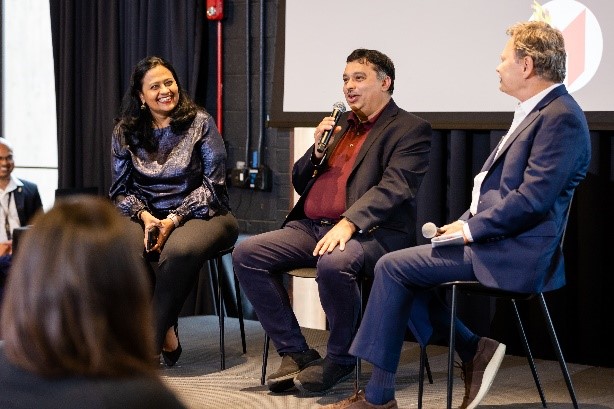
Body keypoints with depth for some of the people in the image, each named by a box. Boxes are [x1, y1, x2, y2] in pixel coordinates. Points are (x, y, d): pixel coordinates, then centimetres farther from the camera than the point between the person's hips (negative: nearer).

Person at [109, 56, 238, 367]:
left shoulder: (200, 123, 1)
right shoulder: (125, 132, 9)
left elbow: (213, 184, -4)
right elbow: (121, 189, 9)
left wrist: (174, 219, -16)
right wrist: (145, 216, -13)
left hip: (198, 213, -2)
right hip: (148, 217, 3)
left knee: (179, 250, -38)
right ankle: (165, 333, -17)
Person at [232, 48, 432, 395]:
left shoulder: (411, 129, 2)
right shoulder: (340, 125, 23)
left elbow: (393, 187, -14)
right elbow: (300, 184, 25)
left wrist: (349, 223, -28)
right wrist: (318, 149, 6)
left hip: (370, 232, -7)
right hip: (312, 227, 7)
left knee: (334, 264, -38)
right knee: (247, 254, -12)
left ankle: (341, 359, -12)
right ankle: (295, 352, -4)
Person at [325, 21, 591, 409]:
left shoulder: (560, 116, -15)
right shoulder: (536, 111, 17)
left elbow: (533, 198, -22)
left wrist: (471, 229, -15)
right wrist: (463, 222, 7)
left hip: (512, 254, -10)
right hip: (494, 242, 10)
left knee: (393, 267, -11)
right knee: (399, 268, 9)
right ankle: (474, 350, 7)